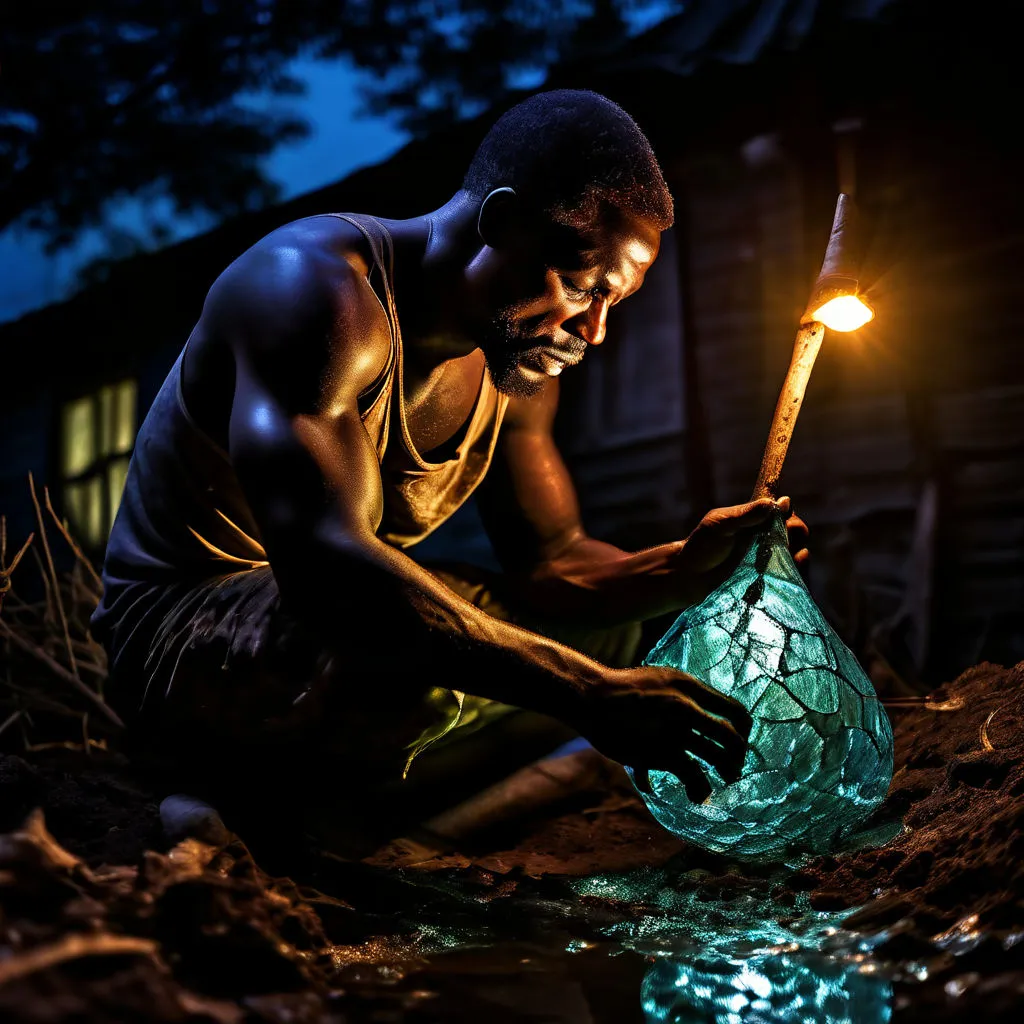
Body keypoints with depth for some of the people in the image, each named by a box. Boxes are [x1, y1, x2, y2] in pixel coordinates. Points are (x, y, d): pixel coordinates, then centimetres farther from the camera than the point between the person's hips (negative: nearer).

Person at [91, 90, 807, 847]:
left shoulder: (519, 362, 2)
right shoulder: (321, 289, -26)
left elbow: (547, 564, 6)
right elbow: (320, 561, -39)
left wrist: (688, 566, -17)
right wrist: (590, 695, -42)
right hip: (180, 632, -9)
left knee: (610, 631, 12)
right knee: (432, 656, -37)